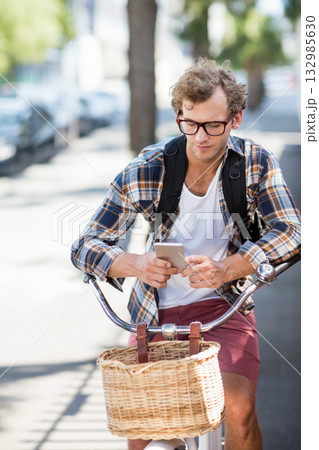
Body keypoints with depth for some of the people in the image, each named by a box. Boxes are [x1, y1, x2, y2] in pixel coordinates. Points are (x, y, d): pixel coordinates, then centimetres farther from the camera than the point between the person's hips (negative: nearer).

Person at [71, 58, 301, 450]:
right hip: (156, 313, 1)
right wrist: (135, 264, -34)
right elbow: (85, 248, -11)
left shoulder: (256, 163, -10)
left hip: (223, 304, -1)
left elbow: (289, 231, -18)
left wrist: (225, 268, -34)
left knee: (239, 410, -23)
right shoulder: (144, 172, -13)